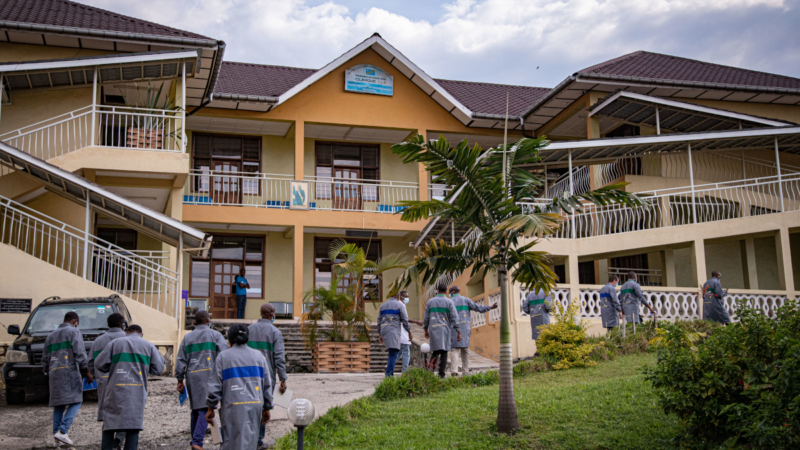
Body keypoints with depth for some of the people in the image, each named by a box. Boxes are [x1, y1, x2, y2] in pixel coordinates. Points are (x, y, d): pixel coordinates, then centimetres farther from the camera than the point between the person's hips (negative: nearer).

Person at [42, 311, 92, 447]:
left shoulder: (51, 335, 22)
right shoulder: (74, 332, 1)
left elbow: (45, 360, 22)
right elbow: (80, 354, -10)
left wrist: (48, 375, 30)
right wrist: (87, 373, -6)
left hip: (54, 373, 7)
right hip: (70, 370, -7)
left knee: (58, 404, 10)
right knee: (75, 401, -5)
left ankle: (56, 436, 6)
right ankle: (62, 431, -20)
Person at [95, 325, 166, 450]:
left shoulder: (114, 343, 8)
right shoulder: (149, 346, 10)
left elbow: (99, 364, 2)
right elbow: (158, 369, 5)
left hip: (116, 391, 0)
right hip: (138, 392, 0)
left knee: (109, 423, 9)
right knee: (134, 426, 5)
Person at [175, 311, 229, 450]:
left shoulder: (187, 337, 15)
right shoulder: (214, 335, 3)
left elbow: (180, 360, 12)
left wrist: (180, 380, 15)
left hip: (192, 377, 5)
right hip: (208, 375, -5)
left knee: (195, 410, 14)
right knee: (205, 409, -8)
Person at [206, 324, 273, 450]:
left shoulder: (223, 357, 0)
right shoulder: (258, 356, 9)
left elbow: (215, 385, -2)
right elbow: (267, 385, 11)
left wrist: (211, 408, 7)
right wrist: (266, 408, 17)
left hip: (233, 407, -2)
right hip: (255, 406, 3)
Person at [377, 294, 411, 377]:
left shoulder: (383, 305, 19)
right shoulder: (400, 305, 1)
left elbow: (379, 321, 18)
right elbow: (405, 320, -3)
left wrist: (380, 334, 21)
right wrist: (409, 330, 10)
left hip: (383, 330, 7)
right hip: (393, 330, -7)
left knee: (394, 352, 17)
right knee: (394, 353, -12)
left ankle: (391, 373, 10)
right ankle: (388, 375, -24)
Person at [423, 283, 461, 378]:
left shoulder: (430, 301, 9)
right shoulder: (449, 302, 1)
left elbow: (426, 317, 11)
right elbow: (454, 318, -5)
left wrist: (426, 330, 21)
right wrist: (458, 331, -3)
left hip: (433, 329, 3)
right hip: (444, 329, -2)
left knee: (435, 352, 10)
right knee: (444, 352, 0)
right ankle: (441, 374, -6)